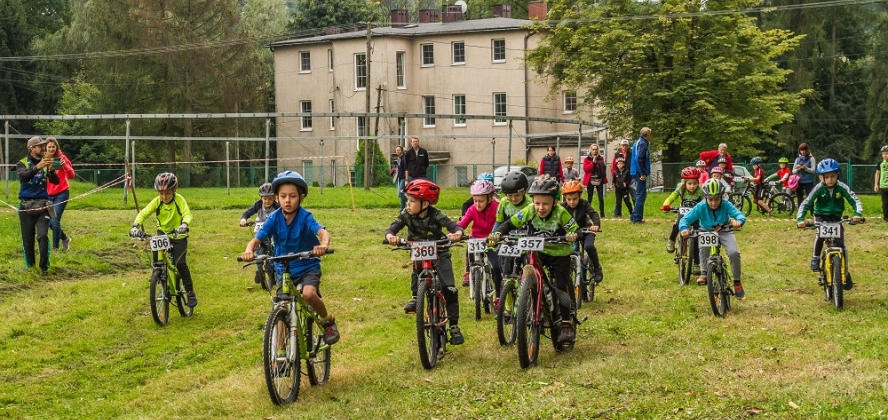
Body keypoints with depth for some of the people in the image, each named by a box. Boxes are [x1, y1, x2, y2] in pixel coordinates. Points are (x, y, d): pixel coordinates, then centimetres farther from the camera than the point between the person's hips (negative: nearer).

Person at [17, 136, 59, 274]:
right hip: (26, 206, 0)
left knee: (43, 235, -15)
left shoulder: (45, 162, 6)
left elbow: (56, 181, -4)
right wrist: (37, 167, -37)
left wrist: (51, 170, -25)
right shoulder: (22, 163, 1)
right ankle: (30, 266, 18)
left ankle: (44, 266, -9)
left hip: (42, 205, 0)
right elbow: (23, 177, -21)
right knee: (28, 238, 4)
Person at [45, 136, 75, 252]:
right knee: (50, 222, 7)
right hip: (48, 194, 4)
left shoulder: (62, 158, -7)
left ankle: (55, 248, -1)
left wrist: (65, 166, -30)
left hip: (61, 194, -4)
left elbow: (71, 176, -13)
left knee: (54, 221, -12)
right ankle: (65, 239, 32)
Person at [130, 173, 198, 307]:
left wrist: (184, 224, -49)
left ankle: (190, 292, -6)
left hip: (178, 236, -3)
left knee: (180, 263, -18)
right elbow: (143, 213, -16)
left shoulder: (179, 200, -16)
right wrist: (136, 226, -35)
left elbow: (187, 214, -27)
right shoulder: (156, 202, -9)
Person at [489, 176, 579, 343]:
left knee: (562, 287, -9)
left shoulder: (561, 213, -25)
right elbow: (510, 224, -15)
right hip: (537, 252, 3)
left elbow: (576, 230, -25)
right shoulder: (529, 211, -18)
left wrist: (573, 235, -49)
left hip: (559, 254, -3)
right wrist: (497, 233, -33)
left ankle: (567, 324, 2)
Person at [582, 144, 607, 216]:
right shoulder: (587, 159, 5)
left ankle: (602, 214, 1)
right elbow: (585, 169, -7)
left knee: (601, 198, -2)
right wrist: (593, 162, -13)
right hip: (590, 180, -1)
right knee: (589, 198, 2)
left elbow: (603, 168, 2)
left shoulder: (601, 158, 10)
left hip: (599, 180, 1)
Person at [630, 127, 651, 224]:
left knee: (640, 195, 16)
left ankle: (635, 216, 19)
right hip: (640, 173, -10)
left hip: (636, 172, 10)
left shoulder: (638, 142, 16)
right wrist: (643, 174, -20)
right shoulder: (643, 144, -14)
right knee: (641, 195, -6)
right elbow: (640, 159, -23)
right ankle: (637, 218, -5)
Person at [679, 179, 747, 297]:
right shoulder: (701, 207, -21)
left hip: (724, 231, 1)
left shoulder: (726, 205, -20)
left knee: (734, 253, -24)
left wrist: (739, 221, -53)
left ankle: (737, 282, -2)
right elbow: (685, 219, -23)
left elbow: (740, 215, -28)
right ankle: (704, 272, -19)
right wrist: (683, 229, -46)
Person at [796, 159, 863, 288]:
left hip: (836, 218, 1)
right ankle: (816, 258, -10)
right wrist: (800, 219, -33)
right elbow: (806, 203, -19)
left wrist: (857, 214, -39)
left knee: (840, 245, -8)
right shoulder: (819, 188, -18)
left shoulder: (842, 187, -17)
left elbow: (855, 200, -20)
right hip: (821, 216, -1)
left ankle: (846, 274, 5)